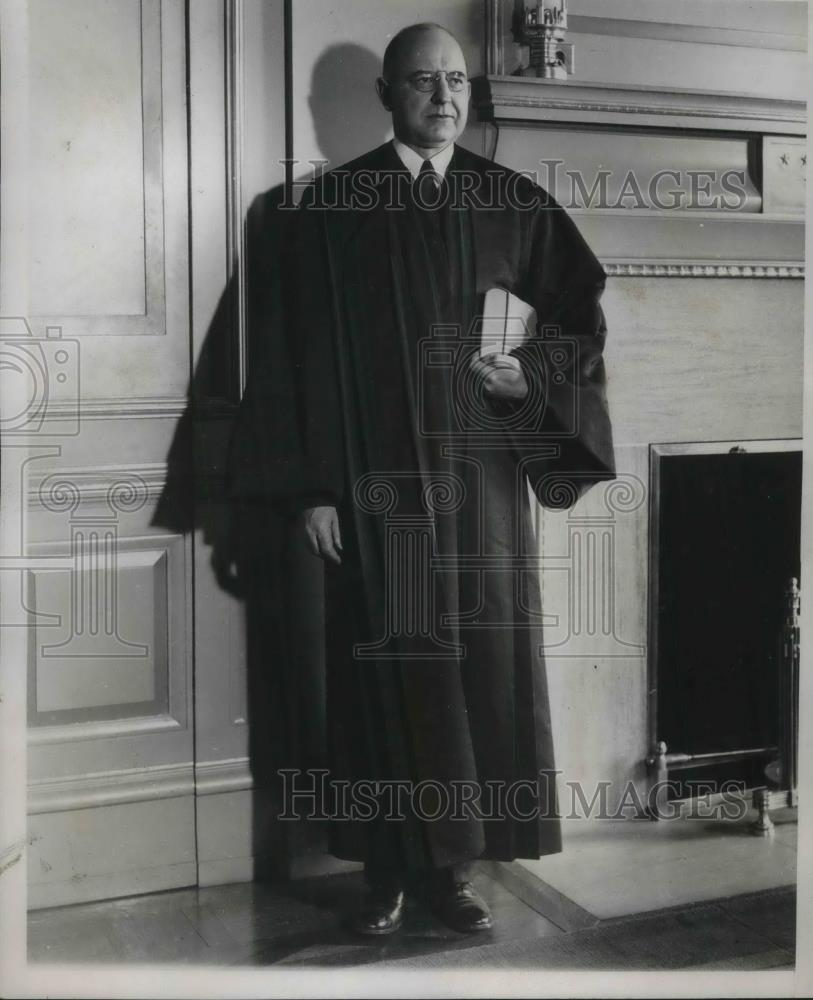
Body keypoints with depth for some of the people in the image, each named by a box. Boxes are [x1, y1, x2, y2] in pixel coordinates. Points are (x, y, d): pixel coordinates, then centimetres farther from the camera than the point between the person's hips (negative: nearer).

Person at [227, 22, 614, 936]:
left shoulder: (512, 202, 7)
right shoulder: (334, 205, 2)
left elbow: (582, 311, 15)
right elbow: (308, 354, -1)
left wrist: (533, 374, -5)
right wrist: (312, 486, -7)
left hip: (480, 474, 2)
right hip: (376, 477, -2)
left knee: (481, 664, 4)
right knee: (388, 670, 3)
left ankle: (452, 864, 18)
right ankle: (391, 869, 16)